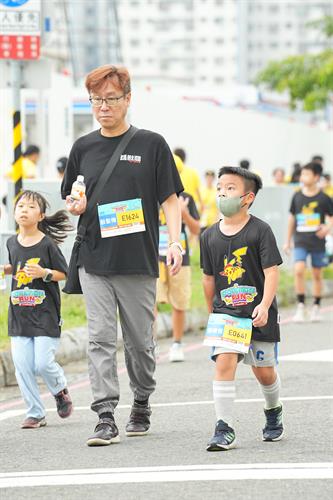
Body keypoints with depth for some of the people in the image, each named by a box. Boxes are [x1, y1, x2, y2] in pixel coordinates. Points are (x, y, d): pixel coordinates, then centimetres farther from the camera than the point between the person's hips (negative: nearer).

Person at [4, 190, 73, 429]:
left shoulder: (47, 244, -8)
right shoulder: (12, 243, 8)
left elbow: (63, 273, -5)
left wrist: (44, 273, -21)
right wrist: (5, 269, 8)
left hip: (45, 313, -5)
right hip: (19, 313, 5)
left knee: (43, 363, -9)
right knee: (22, 366, -1)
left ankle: (61, 390, 23)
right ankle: (35, 413, 11)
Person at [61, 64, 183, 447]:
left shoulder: (151, 145, 1)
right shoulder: (82, 148, 10)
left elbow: (170, 199, 2)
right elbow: (70, 197, 20)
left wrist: (174, 243, -11)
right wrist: (75, 206, -4)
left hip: (139, 261, -2)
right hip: (94, 261, 2)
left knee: (139, 342, 6)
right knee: (100, 339, -7)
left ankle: (141, 405, 27)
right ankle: (105, 418, -10)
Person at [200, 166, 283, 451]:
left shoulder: (261, 230, -9)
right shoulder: (210, 236, 3)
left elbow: (271, 271, -13)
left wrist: (265, 305, -24)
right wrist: (213, 312, 17)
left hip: (259, 313, -2)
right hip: (225, 312, 2)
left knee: (264, 371, 10)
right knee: (224, 363, -15)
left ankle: (273, 411, 40)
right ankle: (224, 430, -15)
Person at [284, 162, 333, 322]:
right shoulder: (297, 197, 3)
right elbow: (292, 218, 13)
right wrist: (288, 241, 15)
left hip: (318, 241, -1)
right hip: (300, 241, 1)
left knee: (317, 274, 8)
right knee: (299, 270, -17)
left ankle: (316, 308, 22)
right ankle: (300, 307, -12)